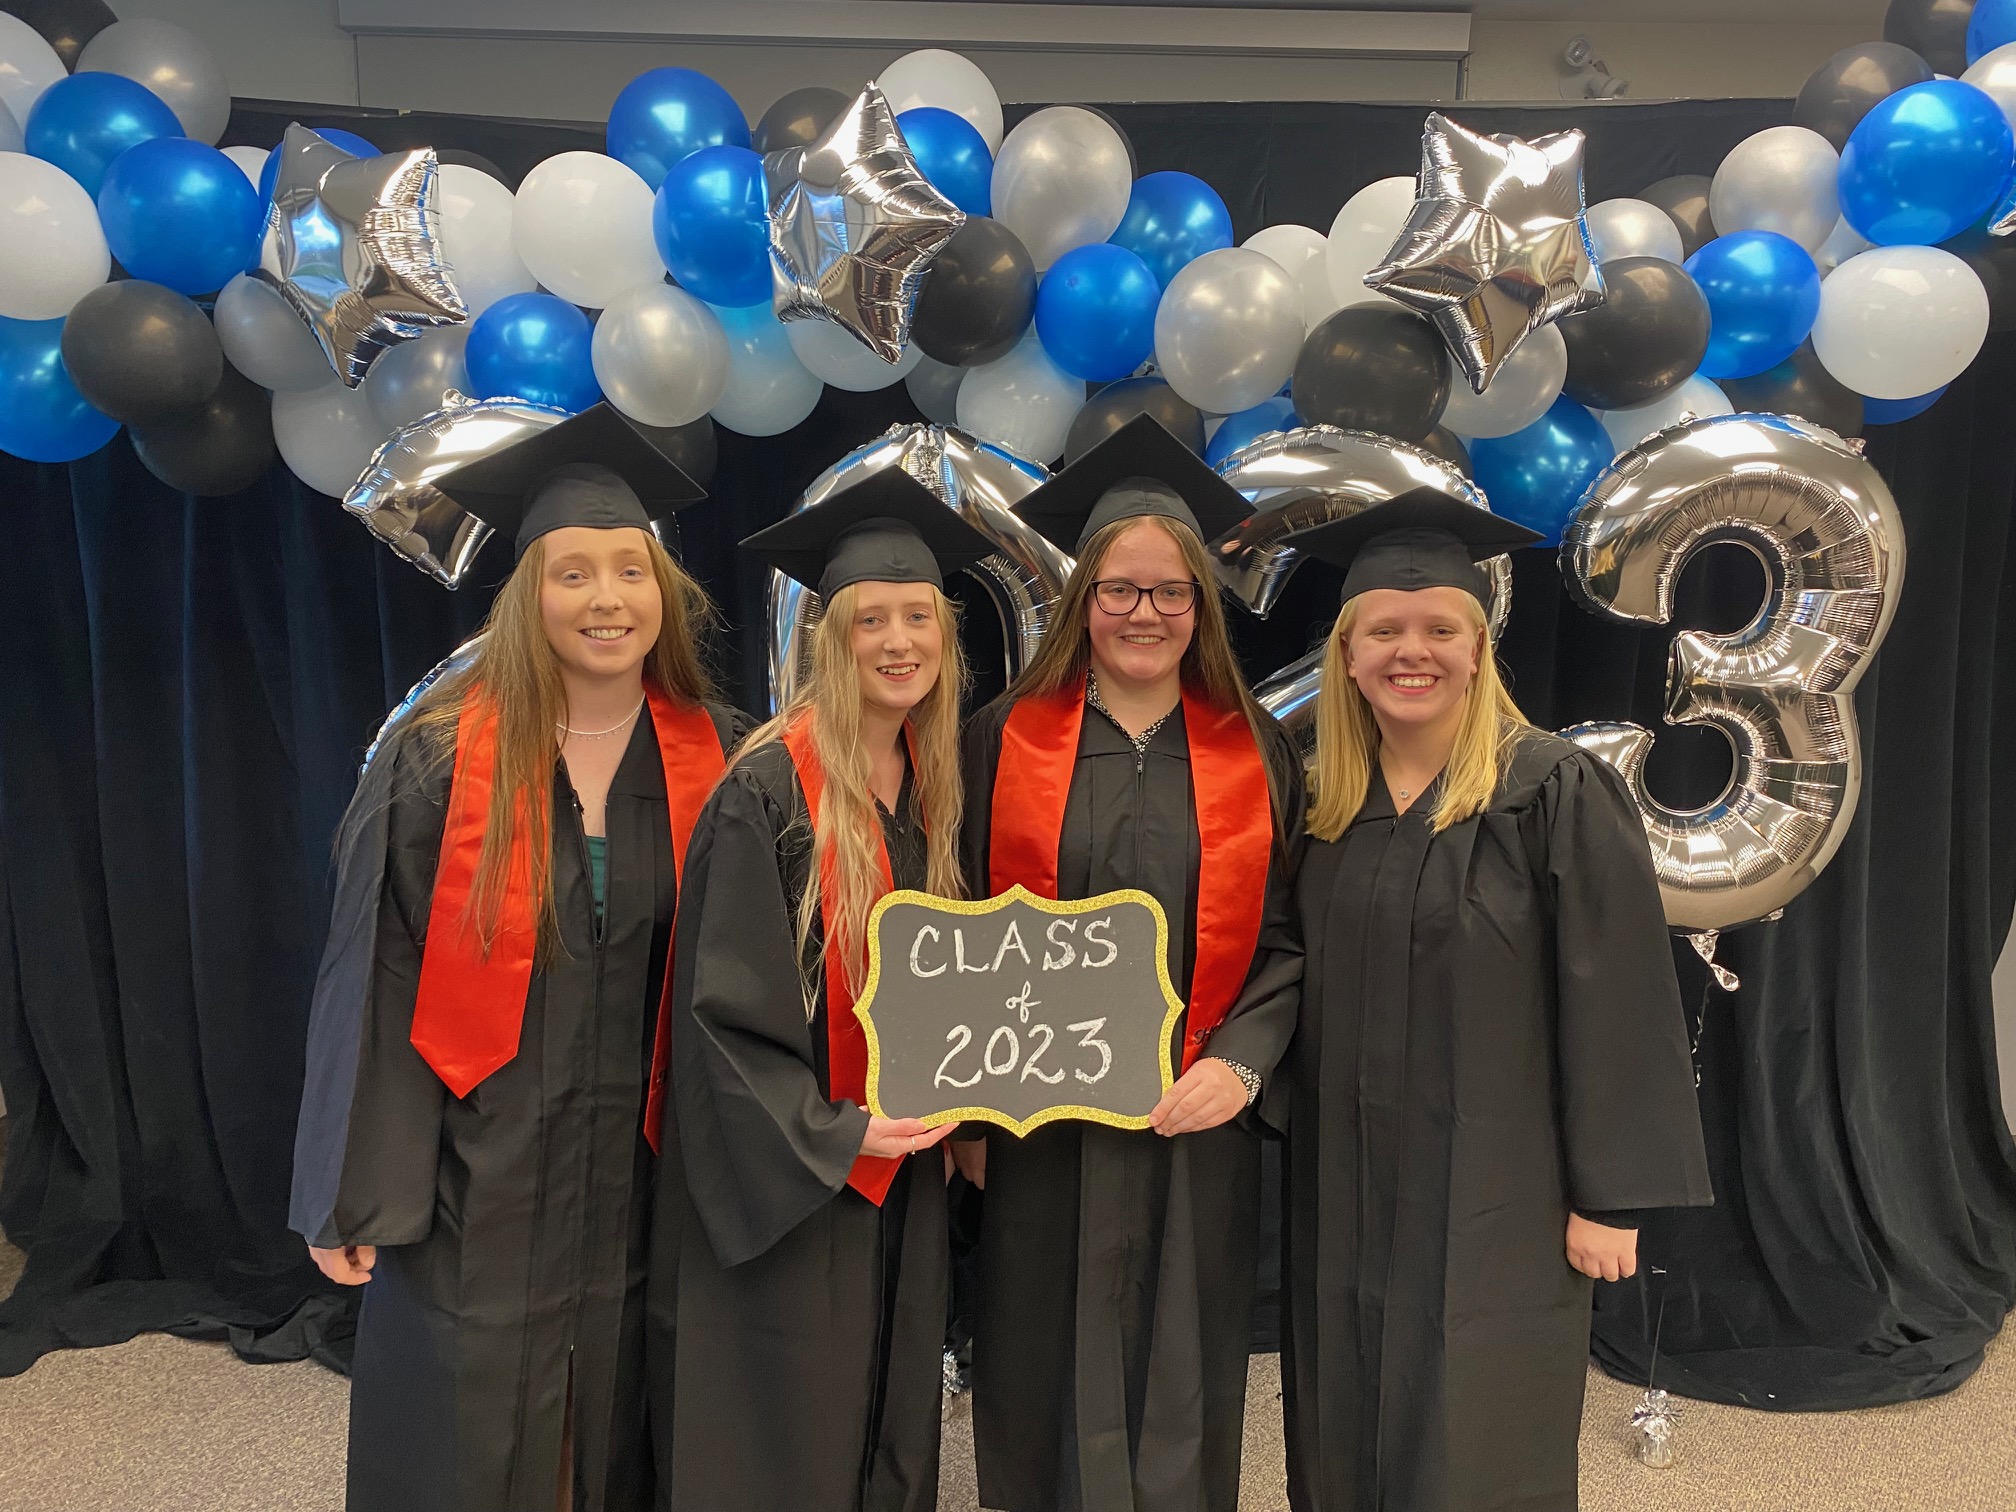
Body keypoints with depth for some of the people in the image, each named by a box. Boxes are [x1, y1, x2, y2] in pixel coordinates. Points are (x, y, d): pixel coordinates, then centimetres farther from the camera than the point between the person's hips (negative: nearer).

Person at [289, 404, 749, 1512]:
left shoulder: (715, 761, -3)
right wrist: (354, 1196, -6)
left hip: (639, 1172, 2)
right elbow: (374, 982, -6)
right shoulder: (438, 757, -9)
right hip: (473, 1177, -2)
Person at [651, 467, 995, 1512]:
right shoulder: (768, 790, -17)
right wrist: (830, 1133, -20)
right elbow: (723, 1001, -17)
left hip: (903, 1165, 6)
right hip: (787, 1178, -6)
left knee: (889, 1409, 20)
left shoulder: (930, 787, 4)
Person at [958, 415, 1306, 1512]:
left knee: (1182, 1386, 13)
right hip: (1038, 1126, -1)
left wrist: (1240, 1060, -11)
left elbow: (1288, 939, 4)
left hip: (1197, 1125, 1)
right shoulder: (1007, 740, 0)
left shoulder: (1255, 755, 3)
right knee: (1046, 1381, 11)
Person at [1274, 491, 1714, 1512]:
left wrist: (1610, 1195, -12)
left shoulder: (1555, 791, -12)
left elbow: (1616, 999, -12)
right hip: (1344, 1196, 5)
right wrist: (1299, 1150, 9)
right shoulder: (1324, 802, 4)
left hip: (1494, 1197, -5)